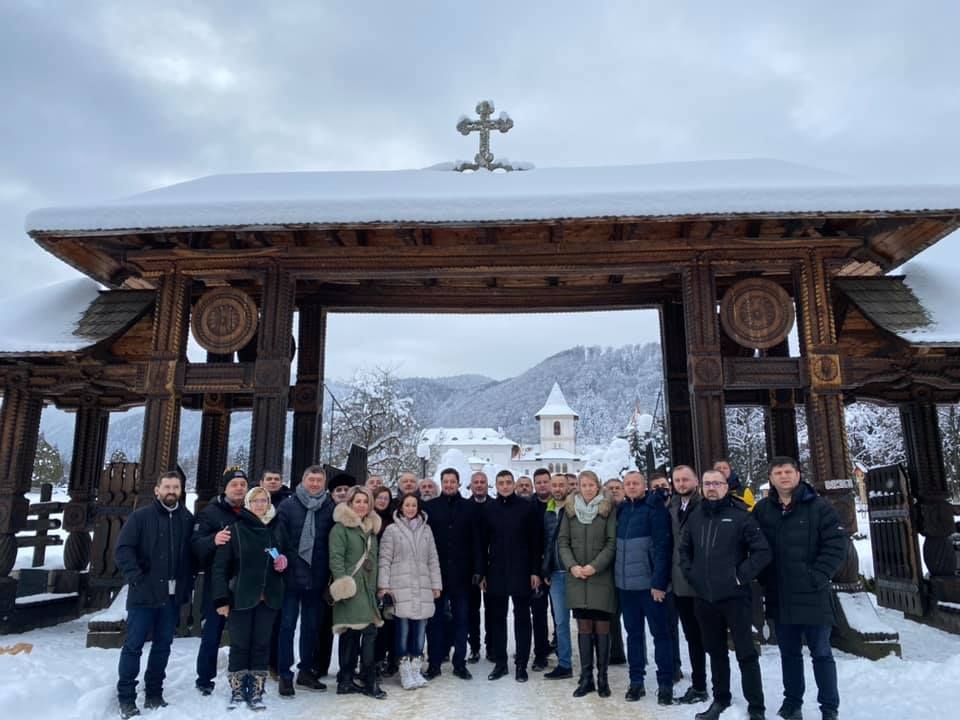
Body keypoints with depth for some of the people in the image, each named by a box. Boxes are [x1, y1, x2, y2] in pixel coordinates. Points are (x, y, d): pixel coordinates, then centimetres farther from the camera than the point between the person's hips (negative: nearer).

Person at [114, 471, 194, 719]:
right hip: (144, 594, -3)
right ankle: (126, 698, 14)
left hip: (172, 595, 3)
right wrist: (138, 579, -17)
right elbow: (122, 550, -10)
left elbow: (192, 553, 8)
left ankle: (154, 695, 23)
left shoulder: (187, 519, 5)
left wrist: (187, 587, 3)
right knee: (134, 645, 2)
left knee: (163, 645, 12)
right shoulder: (141, 517, -4)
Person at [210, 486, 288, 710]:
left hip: (268, 598, 3)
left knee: (262, 645, 7)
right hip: (241, 597, -3)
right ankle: (237, 691, 18)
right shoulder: (235, 529, -5)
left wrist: (283, 563, -1)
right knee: (239, 645, 4)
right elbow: (220, 566, -7)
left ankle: (256, 692, 17)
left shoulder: (275, 529, 8)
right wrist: (221, 598, -12)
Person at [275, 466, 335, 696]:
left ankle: (306, 670, 26)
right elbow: (278, 538, -5)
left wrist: (330, 573, 1)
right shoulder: (288, 505, -2)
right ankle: (285, 674, 15)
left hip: (317, 578, 2)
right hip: (292, 576, -2)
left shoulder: (330, 508, 3)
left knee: (312, 626, 13)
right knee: (287, 625, 4)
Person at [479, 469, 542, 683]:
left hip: (521, 572, -2)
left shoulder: (527, 507, -3)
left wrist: (535, 571, -6)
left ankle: (521, 664, 16)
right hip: (496, 572, 2)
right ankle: (500, 663, 20)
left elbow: (535, 541, -2)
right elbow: (482, 543, 5)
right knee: (496, 618, 9)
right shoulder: (488, 509, 3)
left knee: (522, 618, 6)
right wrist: (482, 573, 2)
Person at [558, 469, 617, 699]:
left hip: (601, 577, -2)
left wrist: (595, 566, -13)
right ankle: (586, 678, 12)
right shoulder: (569, 509, 8)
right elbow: (562, 541, 6)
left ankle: (602, 677, 11)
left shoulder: (608, 510, 1)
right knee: (584, 626, 5)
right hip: (576, 577, 2)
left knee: (602, 626, 1)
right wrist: (572, 566, -8)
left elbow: (612, 542, -5)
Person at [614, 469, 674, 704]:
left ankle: (665, 683, 13)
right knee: (633, 632, 13)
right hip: (626, 583, 6)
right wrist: (617, 576, 8)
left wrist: (659, 582, -18)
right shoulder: (621, 510, 10)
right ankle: (636, 680, 22)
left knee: (660, 632, 4)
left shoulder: (655, 508, -8)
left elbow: (662, 546, -14)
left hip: (650, 583, -6)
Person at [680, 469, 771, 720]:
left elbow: (762, 551, -9)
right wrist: (691, 573, 8)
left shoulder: (740, 515, -8)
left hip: (734, 596, -4)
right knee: (715, 651, 17)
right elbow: (684, 548, 20)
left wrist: (740, 576, -11)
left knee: (746, 652, 3)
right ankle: (720, 698, 30)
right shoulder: (695, 516, 7)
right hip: (704, 597, 5)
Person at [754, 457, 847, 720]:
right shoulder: (762, 509, 3)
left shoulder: (818, 507, -7)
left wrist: (817, 578, -14)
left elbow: (836, 545, -10)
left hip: (812, 595, -3)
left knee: (821, 653, 7)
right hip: (779, 597, 3)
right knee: (789, 653, 16)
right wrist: (765, 580, 1)